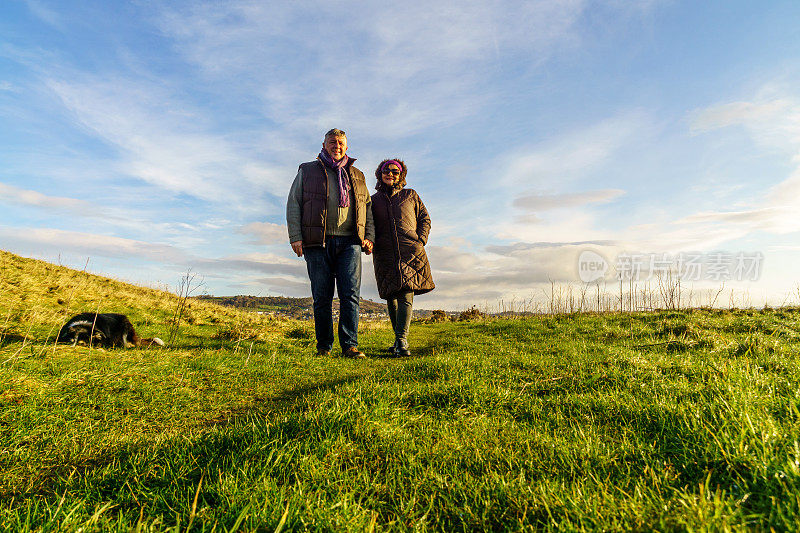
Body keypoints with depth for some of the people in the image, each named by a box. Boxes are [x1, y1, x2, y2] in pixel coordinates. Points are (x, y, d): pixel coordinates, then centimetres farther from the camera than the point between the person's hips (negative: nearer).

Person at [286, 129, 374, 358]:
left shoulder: (356, 176, 22)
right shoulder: (307, 171, 16)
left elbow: (368, 207, 21)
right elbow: (293, 204, 8)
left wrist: (369, 236, 7)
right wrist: (295, 237, -4)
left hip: (349, 242, 1)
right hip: (318, 244, -1)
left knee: (350, 295, -9)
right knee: (322, 298, 0)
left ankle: (350, 345, -7)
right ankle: (323, 347, 9)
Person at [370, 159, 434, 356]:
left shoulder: (410, 195, 15)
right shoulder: (374, 200, 17)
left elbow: (425, 219, 15)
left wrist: (420, 242, 0)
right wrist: (372, 243, 2)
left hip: (410, 252, -2)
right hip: (385, 255, 2)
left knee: (406, 295, -16)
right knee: (391, 298, 2)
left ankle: (402, 340, -20)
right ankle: (399, 339, 15)